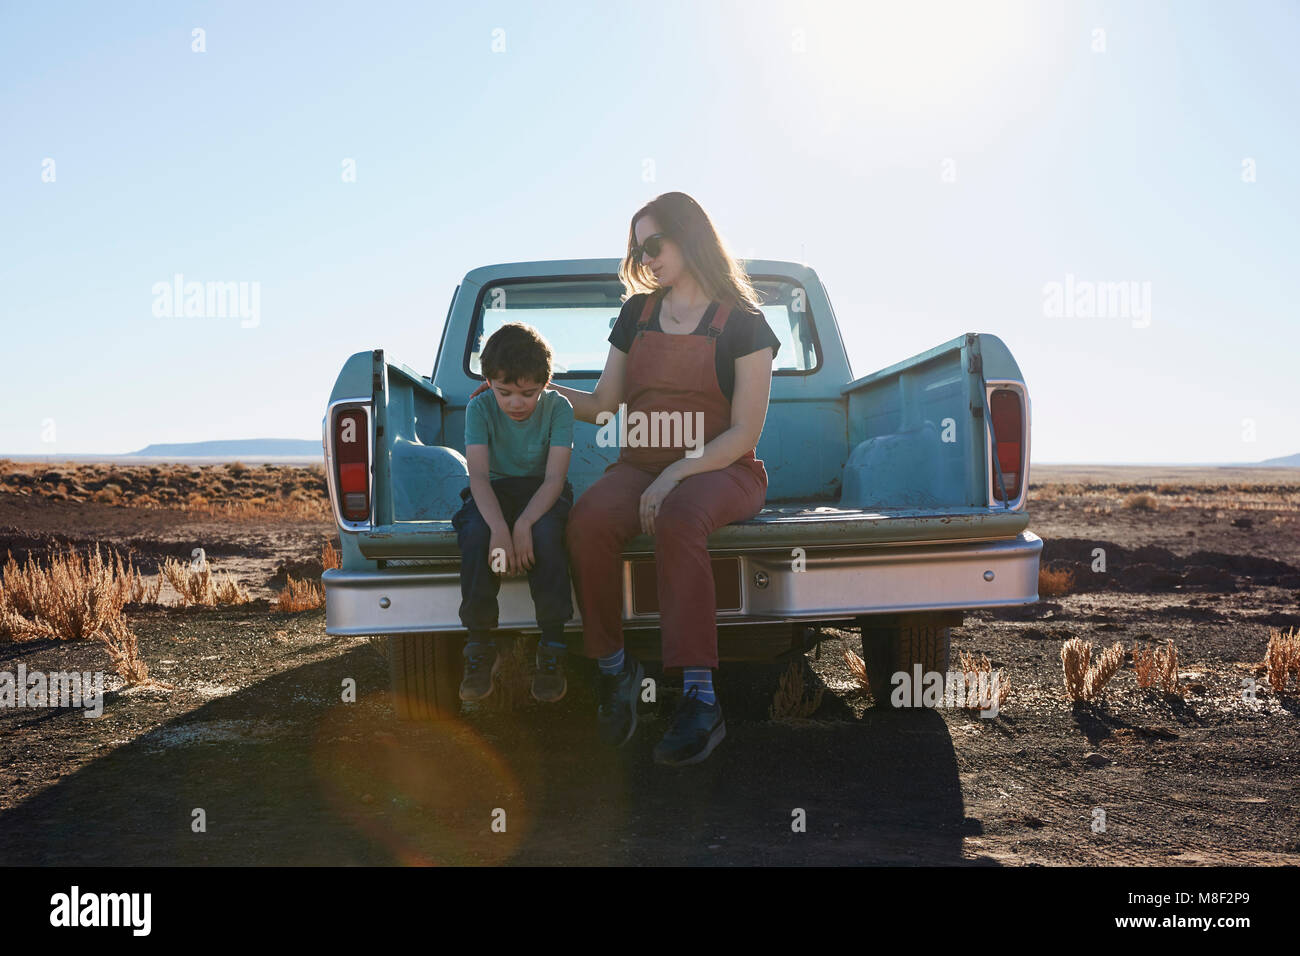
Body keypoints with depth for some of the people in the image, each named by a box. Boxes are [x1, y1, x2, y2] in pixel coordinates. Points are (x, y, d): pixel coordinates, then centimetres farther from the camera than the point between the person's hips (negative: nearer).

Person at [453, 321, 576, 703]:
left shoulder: (557, 406, -13)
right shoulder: (480, 408, -10)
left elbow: (554, 478, -20)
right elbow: (479, 474, -20)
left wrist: (524, 523, -38)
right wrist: (499, 527, -38)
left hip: (543, 494, -1)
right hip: (496, 491, 1)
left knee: (545, 532, -35)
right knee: (475, 533, -32)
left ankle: (552, 646, -22)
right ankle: (481, 646, -19)